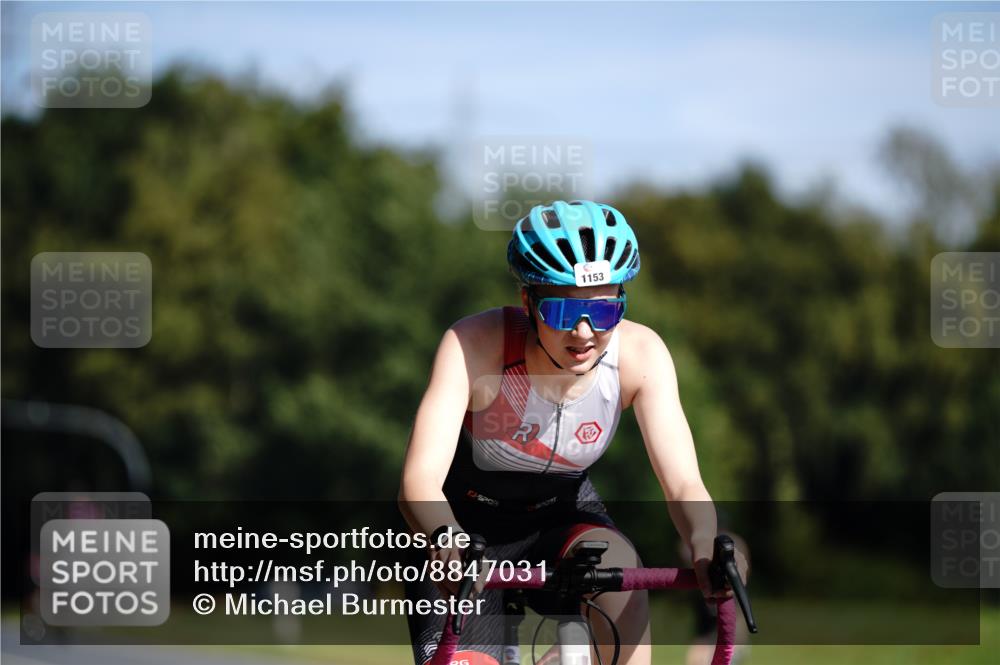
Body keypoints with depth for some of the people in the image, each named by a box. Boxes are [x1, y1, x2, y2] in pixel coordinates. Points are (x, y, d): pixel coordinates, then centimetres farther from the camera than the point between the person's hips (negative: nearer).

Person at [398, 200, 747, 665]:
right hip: (467, 529, -1)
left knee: (616, 559, -32)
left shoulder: (639, 353, -21)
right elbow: (418, 484, -36)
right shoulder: (475, 345, -29)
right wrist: (447, 542, -59)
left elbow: (683, 485, -24)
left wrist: (706, 550, -47)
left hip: (562, 520, 2)